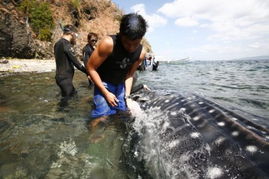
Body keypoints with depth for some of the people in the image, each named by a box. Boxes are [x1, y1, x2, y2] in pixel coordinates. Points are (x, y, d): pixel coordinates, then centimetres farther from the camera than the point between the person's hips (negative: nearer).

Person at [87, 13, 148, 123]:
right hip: (104, 84, -4)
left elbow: (129, 75, -1)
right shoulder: (108, 43, -28)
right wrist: (106, 93, -19)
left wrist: (127, 96, -10)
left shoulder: (141, 53, -13)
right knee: (101, 119, -10)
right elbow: (91, 68, -20)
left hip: (120, 85, 5)